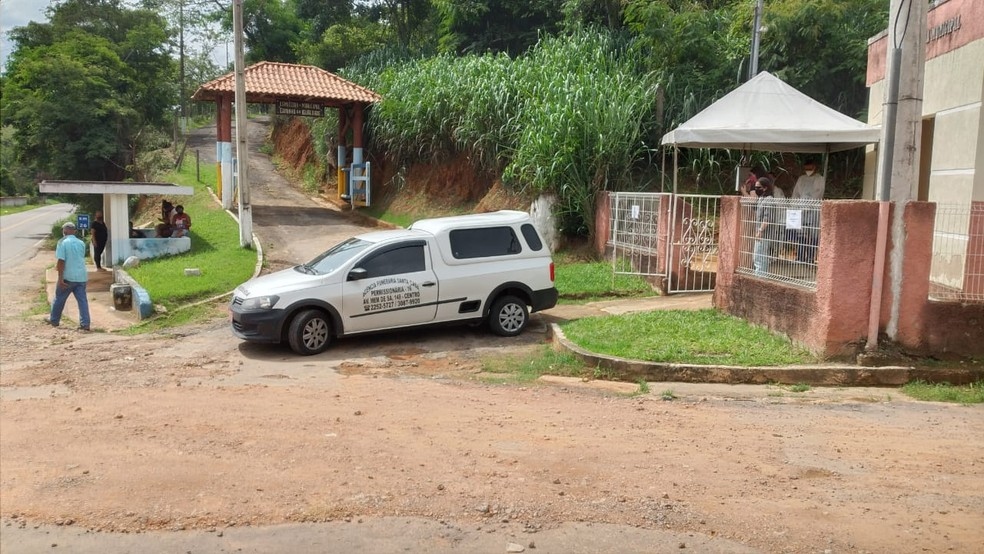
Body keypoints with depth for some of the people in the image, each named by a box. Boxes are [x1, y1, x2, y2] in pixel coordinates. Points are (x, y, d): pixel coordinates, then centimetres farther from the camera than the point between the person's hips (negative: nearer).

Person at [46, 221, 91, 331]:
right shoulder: (81, 243, 9)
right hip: (81, 276, 4)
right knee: (82, 300, 2)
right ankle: (85, 323, -3)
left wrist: (60, 278, -14)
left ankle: (54, 320, 29)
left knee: (59, 299, 14)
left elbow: (61, 261, -15)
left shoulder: (63, 242, -9)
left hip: (68, 276, -4)